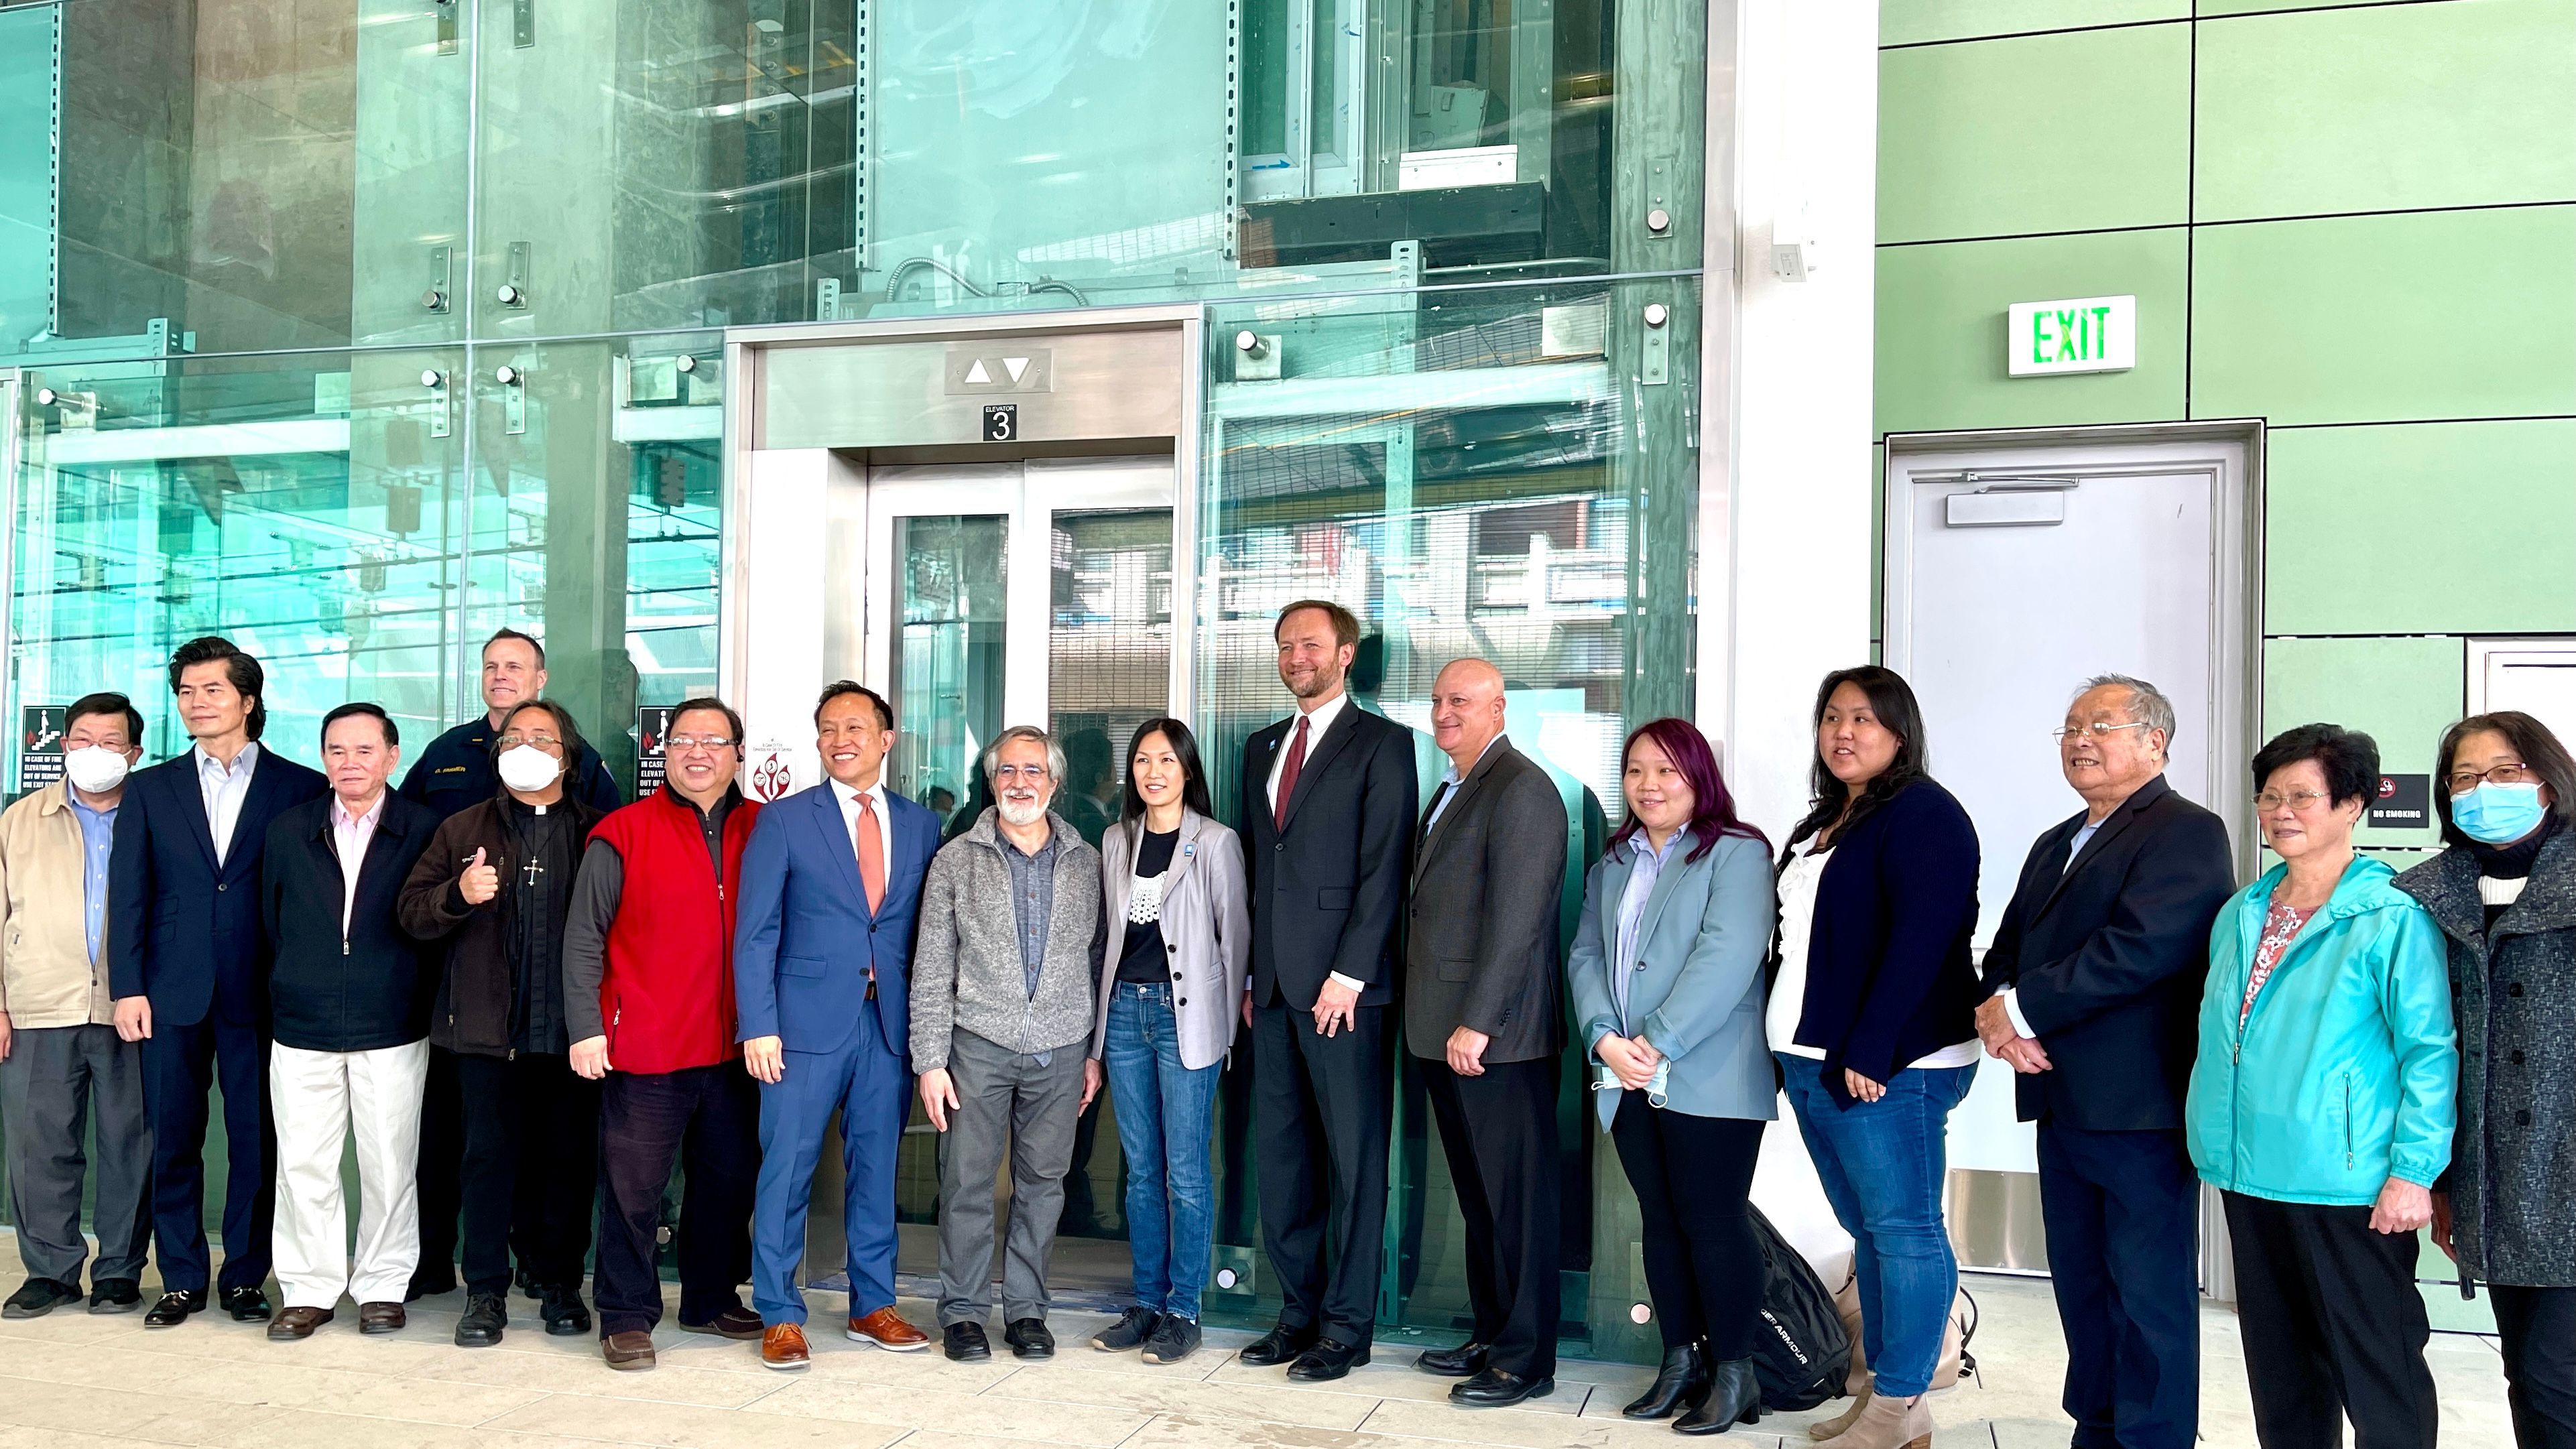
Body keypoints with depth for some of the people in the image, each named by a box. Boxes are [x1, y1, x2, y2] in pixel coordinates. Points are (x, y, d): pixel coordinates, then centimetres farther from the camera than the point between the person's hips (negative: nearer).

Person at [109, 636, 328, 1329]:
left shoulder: (302, 789, 2)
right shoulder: (149, 789, 10)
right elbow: (127, 894, 6)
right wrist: (127, 988, -2)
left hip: (260, 995, -2)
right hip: (172, 993, 2)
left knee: (257, 1142, 3)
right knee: (173, 1140, 7)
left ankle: (245, 1277, 16)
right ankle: (182, 1279, 19)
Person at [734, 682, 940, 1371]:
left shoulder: (921, 826, 9)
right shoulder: (784, 821, 1)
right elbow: (755, 932, -2)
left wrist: (926, 1023, 2)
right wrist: (759, 1026, -10)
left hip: (892, 1024, 3)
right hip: (807, 1022, -2)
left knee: (877, 1166, 10)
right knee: (787, 1167, 1)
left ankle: (872, 1306, 22)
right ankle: (779, 1315, 13)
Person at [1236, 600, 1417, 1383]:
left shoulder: (1382, 743, -2)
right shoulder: (1262, 747, 18)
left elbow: (1384, 868, -9)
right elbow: (1253, 864, 17)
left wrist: (1348, 974, -14)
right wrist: (1252, 973, 10)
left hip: (1343, 984, -6)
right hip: (1273, 984, 6)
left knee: (1353, 1157, 1)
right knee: (1279, 1156, 9)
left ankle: (1346, 1325, 10)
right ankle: (1299, 1309, 20)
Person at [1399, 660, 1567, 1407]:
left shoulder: (1521, 789, -12)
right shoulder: (1451, 790, 18)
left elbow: (1516, 918, -19)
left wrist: (1477, 1022, -20)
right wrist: (1434, 1019, 14)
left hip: (1498, 1035, -9)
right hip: (1442, 1032, 9)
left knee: (1515, 1197, 0)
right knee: (1477, 1195, 16)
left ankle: (1526, 1360, 9)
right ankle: (1491, 1335, 26)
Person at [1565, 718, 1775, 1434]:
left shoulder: (1736, 853, -5)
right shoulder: (1611, 866, 17)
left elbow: (1727, 956, -16)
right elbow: (1586, 956, 10)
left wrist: (1658, 1042, -18)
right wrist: (1606, 1039, -7)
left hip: (1708, 1079, -6)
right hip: (1630, 1080, 6)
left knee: (1712, 1221, -3)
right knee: (1660, 1221, 11)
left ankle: (1734, 1374, 10)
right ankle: (1681, 1362, 21)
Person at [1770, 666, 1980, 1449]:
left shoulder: (1924, 813, -9)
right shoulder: (1826, 822, 18)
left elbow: (1921, 938, -18)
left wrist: (1870, 1051, -22)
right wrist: (1795, 1044, 13)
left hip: (1886, 1064, -9)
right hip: (1813, 1060, 9)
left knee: (1901, 1227, -1)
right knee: (1866, 1229, 14)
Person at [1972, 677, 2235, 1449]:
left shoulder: (2187, 832, -9)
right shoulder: (2055, 844, 19)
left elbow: (2139, 949, -22)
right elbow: (2007, 948, 16)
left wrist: (2021, 1007, -18)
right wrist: (1999, 1012, -7)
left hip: (2142, 1107, -8)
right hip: (2063, 1104, 9)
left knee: (2150, 1295, 1)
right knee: (2081, 1286, 17)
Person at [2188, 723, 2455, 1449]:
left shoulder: (2392, 914, -9)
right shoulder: (2241, 914, 11)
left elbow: (2430, 1053, -12)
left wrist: (2413, 1173, -16)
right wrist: (2220, 1145, 15)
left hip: (2348, 1184, -6)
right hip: (2251, 1175, 7)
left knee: (2378, 1370, 2)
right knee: (2279, 1365, 17)